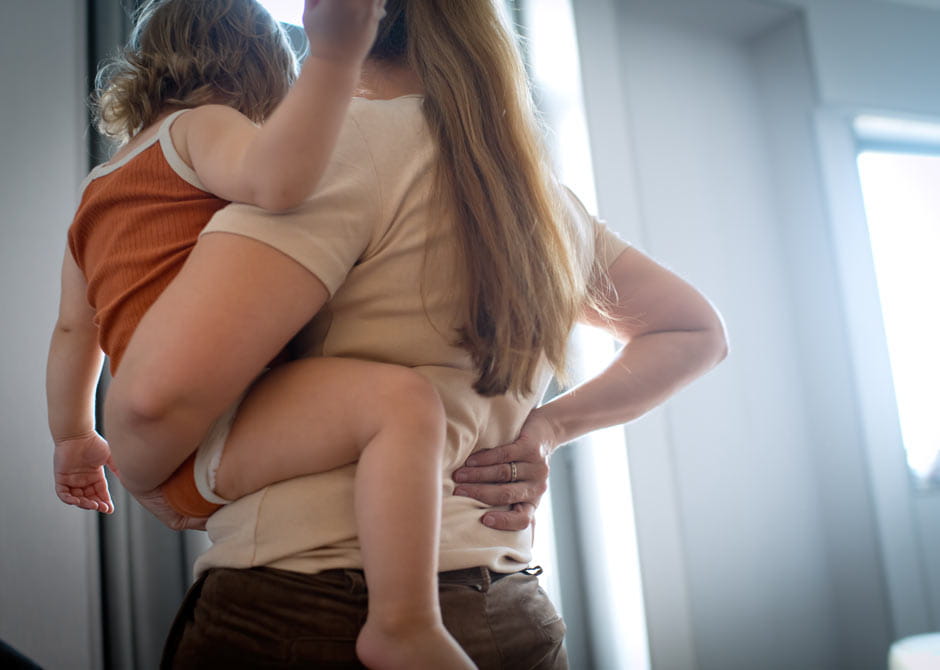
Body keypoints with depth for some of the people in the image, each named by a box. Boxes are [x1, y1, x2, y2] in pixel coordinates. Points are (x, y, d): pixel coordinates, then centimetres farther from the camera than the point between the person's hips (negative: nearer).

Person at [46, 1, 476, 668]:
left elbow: (73, 329, 29)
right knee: (401, 398, -26)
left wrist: (75, 438, 36)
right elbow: (277, 179, -26)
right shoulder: (201, 126, 0)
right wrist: (334, 56, -28)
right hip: (210, 426, -10)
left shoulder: (95, 194, 26)